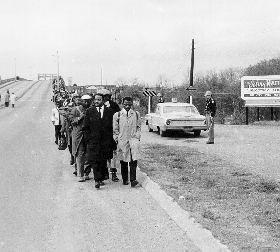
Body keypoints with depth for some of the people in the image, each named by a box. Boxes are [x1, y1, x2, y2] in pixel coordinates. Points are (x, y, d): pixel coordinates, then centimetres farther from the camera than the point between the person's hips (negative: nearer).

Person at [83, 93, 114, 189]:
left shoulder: (109, 111, 5)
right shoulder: (89, 111, 4)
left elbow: (113, 126, 7)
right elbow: (86, 127, 5)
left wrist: (111, 139, 1)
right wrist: (88, 139, -3)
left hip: (106, 141, 1)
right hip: (93, 141, -1)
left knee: (104, 161, 7)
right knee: (95, 161, -7)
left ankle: (102, 178, 18)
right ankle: (97, 180, -7)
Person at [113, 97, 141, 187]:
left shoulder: (136, 114, 9)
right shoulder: (117, 115, 5)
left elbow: (138, 127, 16)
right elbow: (115, 129, 9)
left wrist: (137, 136, 4)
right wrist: (117, 139, 2)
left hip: (133, 139, 0)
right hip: (122, 140, 0)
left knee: (133, 160, -14)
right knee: (123, 162, 5)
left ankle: (133, 180, -16)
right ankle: (125, 179, 17)